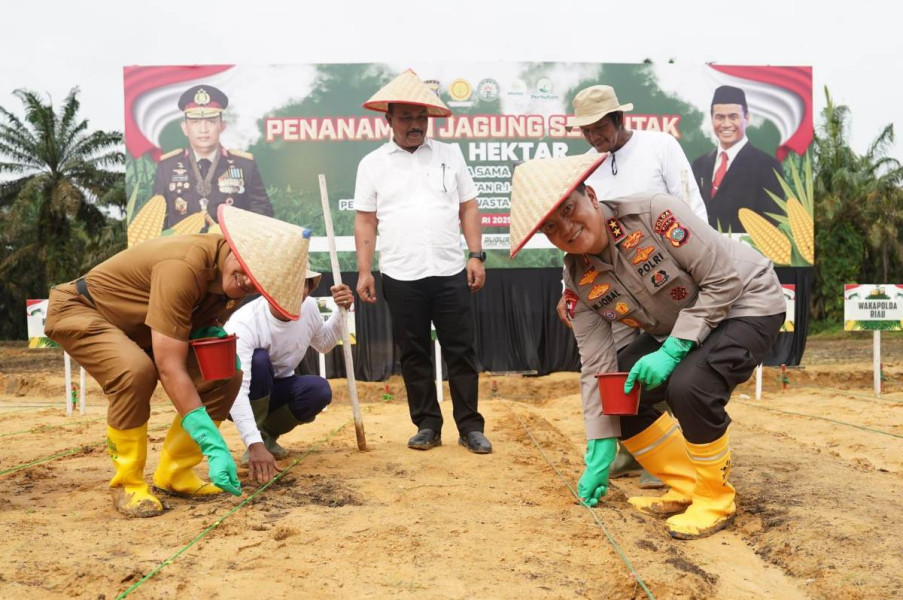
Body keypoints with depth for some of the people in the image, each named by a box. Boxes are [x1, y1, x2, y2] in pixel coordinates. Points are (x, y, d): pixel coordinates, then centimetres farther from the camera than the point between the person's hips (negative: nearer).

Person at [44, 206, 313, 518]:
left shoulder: (235, 280, -12)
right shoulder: (183, 266, -37)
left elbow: (199, 323, 8)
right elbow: (170, 369, -38)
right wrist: (214, 447, -38)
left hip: (138, 328, 8)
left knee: (225, 375, -7)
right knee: (136, 371, -37)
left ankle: (174, 475, 4)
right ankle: (126, 483, -15)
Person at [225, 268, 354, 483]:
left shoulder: (309, 307, -13)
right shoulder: (244, 322, -32)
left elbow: (324, 344, 10)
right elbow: (236, 391, -42)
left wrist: (341, 311, -8)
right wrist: (255, 445, -53)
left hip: (276, 390, 5)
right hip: (246, 398, -5)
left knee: (319, 389, -25)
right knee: (259, 358, -34)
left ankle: (267, 435, 1)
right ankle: (258, 441, -17)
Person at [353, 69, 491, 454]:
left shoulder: (450, 155, 9)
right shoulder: (373, 163, 7)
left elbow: (468, 208, 9)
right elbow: (365, 221, 6)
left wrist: (476, 255, 0)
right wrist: (364, 271, -2)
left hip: (450, 273, 1)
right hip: (401, 277, 0)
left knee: (461, 350, 3)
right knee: (414, 354, 7)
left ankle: (470, 426, 11)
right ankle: (427, 425, 18)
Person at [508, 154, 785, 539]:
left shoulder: (653, 214, -29)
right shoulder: (578, 280, -11)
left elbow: (724, 279, -25)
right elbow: (598, 366, -8)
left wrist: (672, 350, -28)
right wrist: (599, 451, -8)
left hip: (746, 304, -7)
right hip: (676, 327, 7)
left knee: (688, 385, -31)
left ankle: (715, 499, -6)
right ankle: (686, 487, 14)